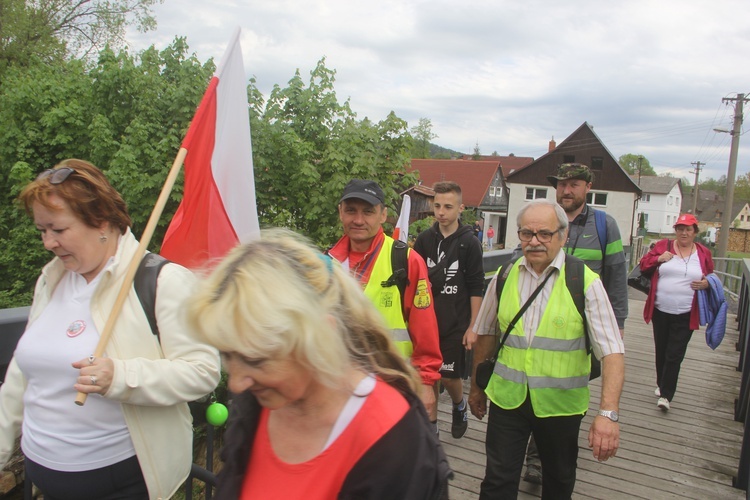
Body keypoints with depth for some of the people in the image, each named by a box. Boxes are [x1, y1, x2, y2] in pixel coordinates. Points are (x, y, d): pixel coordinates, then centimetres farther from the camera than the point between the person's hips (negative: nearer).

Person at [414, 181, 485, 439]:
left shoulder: (470, 243, -4)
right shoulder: (424, 239, 4)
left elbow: (476, 289, -4)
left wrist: (472, 327, -7)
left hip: (455, 325, -2)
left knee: (449, 375, 3)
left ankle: (460, 406, 35)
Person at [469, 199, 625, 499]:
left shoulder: (585, 282, -12)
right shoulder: (503, 277, -1)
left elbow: (612, 351, -16)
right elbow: (485, 334, 9)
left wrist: (608, 413, -26)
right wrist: (476, 387, 15)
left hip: (560, 402, -1)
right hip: (507, 396, 1)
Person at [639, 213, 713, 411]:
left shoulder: (704, 253, 4)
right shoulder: (662, 246, 2)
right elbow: (644, 265, 5)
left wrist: (707, 283, -7)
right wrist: (658, 259, -13)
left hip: (685, 316, -1)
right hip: (660, 311, 2)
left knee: (675, 355, -4)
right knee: (661, 351, 15)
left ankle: (666, 394, 2)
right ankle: (661, 384, 34)